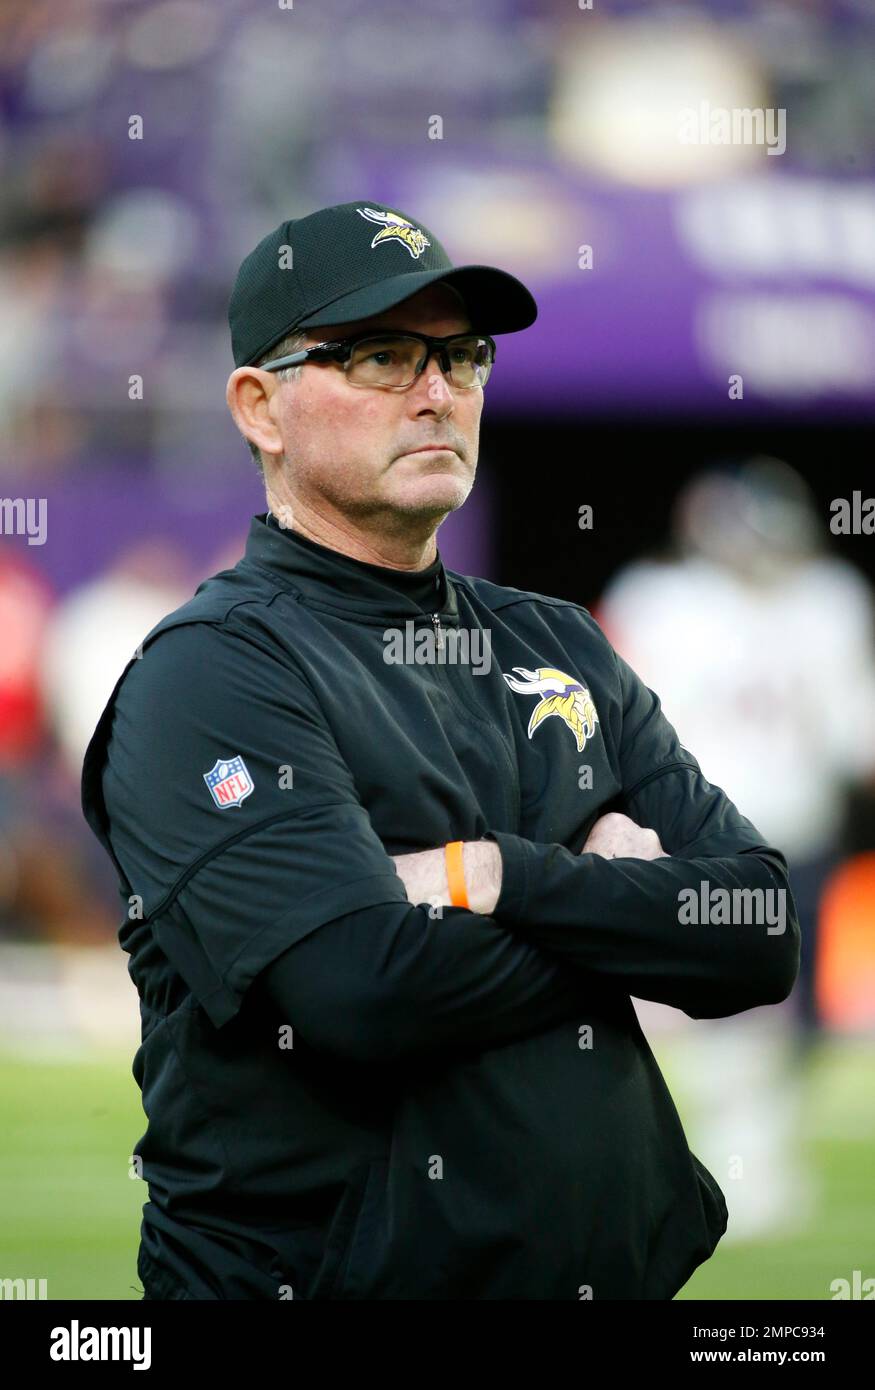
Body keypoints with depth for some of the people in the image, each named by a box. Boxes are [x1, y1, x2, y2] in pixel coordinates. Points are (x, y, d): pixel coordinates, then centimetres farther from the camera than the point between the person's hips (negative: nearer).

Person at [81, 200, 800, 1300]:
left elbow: (765, 936, 0)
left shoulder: (557, 648, 11)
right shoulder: (209, 675, -9)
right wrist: (609, 902, -7)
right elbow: (371, 990, -23)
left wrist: (498, 879, -14)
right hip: (322, 1271, -6)